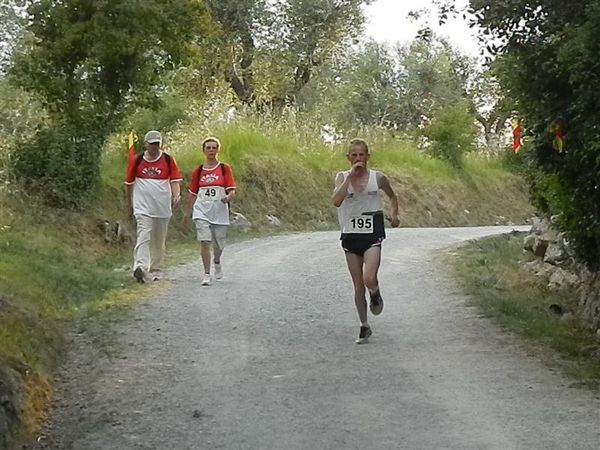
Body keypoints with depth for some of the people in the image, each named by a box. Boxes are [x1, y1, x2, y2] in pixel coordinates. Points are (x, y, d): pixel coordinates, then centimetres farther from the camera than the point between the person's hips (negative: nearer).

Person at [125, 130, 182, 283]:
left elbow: (174, 180, 2)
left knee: (159, 240, 10)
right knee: (144, 237, -17)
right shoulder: (136, 160, 3)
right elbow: (129, 183, 12)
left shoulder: (168, 160, 4)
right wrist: (129, 204, 16)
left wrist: (176, 195, -17)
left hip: (163, 207, 2)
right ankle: (140, 268, -30)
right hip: (143, 206, -2)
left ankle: (156, 270, 22)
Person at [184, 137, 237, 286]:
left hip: (220, 211, 0)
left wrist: (228, 197, -26)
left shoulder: (225, 168, 2)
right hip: (202, 210, 0)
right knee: (204, 241, -13)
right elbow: (193, 193, 14)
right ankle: (207, 274, -7)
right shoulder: (198, 170, 8)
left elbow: (232, 190, -3)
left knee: (219, 244, 8)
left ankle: (217, 262, 42)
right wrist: (188, 213, 15)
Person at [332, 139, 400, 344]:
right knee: (358, 286, 8)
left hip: (372, 236, -2)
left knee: (369, 279, -20)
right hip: (351, 236, 2)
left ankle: (375, 294, 16)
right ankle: (364, 326, 22)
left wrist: (394, 214, 3)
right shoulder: (342, 177, 0)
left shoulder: (378, 178, 0)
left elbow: (392, 196, 19)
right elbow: (336, 201, -20)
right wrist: (350, 176, -21)